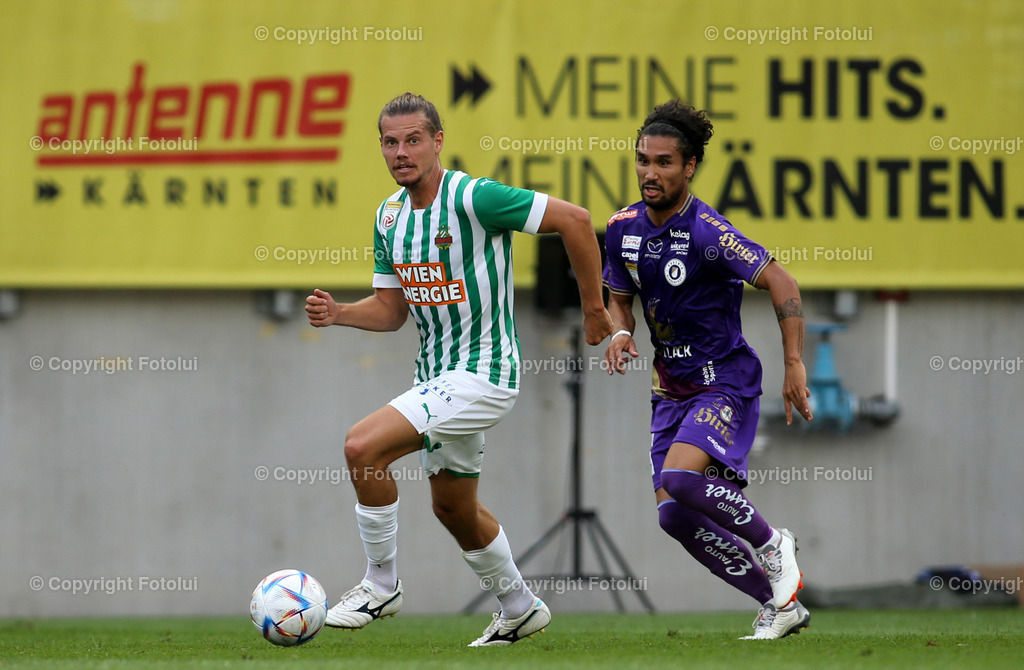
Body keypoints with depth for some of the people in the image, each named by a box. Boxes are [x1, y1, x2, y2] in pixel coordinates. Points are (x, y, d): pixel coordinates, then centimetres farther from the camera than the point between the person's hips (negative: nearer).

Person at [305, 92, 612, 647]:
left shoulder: (473, 198, -19)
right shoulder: (389, 215, 6)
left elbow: (573, 219, -19)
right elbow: (391, 308, 13)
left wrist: (593, 308, -13)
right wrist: (336, 313, -7)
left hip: (483, 372, -9)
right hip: (436, 374, 9)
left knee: (363, 447, -22)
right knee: (452, 506, 20)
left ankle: (381, 584, -6)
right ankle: (519, 608, 41)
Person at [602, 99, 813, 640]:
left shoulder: (706, 231, -18)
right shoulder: (624, 228, 3)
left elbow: (781, 284, -18)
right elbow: (619, 297, 18)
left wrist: (794, 365, -22)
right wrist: (620, 332, -5)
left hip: (725, 381, -7)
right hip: (671, 388, 7)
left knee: (680, 476, -29)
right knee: (674, 515, -3)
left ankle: (772, 544, -4)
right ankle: (779, 603, 10)